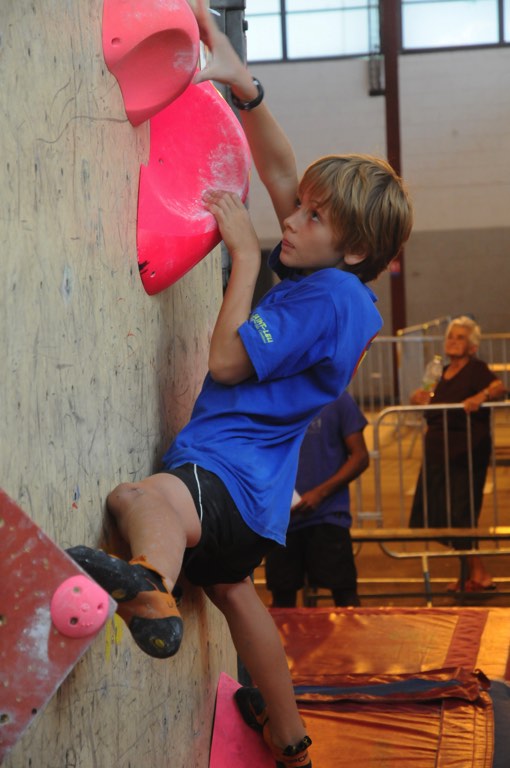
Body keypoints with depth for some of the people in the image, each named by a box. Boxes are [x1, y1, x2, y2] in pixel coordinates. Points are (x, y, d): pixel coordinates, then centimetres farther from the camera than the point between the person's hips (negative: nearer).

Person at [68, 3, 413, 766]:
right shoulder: (324, 279, 10)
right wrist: (242, 84, 6)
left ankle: (150, 591, -78)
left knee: (141, 496, -44)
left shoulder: (330, 296, -17)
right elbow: (282, 173, 14)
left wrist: (246, 252, -12)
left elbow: (229, 360, -18)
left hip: (231, 474, -11)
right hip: (247, 497, 11)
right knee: (229, 586, 33)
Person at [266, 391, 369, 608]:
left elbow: (360, 457, -3)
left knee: (344, 592, -4)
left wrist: (320, 493, -12)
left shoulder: (336, 399, -3)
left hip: (327, 515, -3)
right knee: (282, 596, 9)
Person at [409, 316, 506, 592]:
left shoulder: (476, 369, -10)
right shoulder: (446, 373, 14)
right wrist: (425, 400, 7)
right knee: (440, 517, 10)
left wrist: (481, 396, -48)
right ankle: (468, 572, 21)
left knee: (458, 516, -9)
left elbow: (499, 387, -29)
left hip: (466, 456, -8)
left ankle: (478, 574, 1)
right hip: (439, 455, 8)